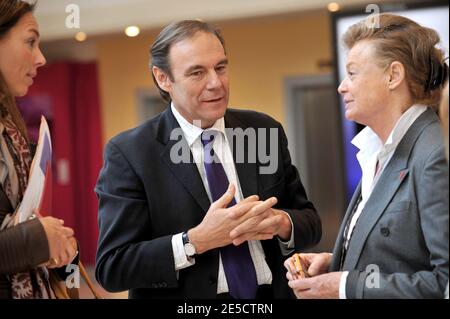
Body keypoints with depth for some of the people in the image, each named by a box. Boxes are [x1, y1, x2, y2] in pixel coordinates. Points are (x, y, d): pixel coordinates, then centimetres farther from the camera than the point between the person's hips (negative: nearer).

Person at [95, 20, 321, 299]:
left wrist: (281, 223, -20)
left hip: (271, 294, 4)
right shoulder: (128, 153, -14)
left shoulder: (265, 132, -3)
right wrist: (198, 240, -28)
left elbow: (311, 222, 1)